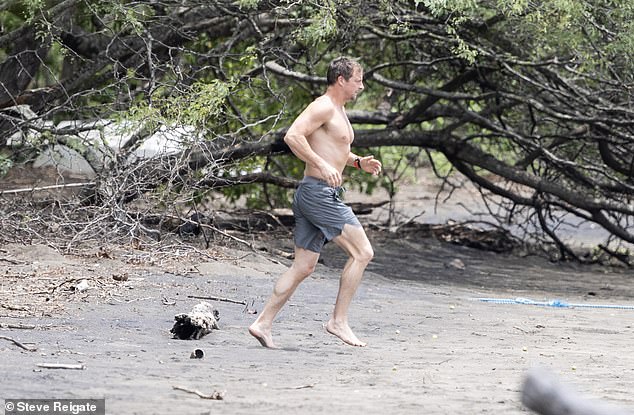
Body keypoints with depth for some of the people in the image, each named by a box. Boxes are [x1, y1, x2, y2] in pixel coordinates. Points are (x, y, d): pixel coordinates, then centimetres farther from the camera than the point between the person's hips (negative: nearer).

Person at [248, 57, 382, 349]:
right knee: (362, 253, -7)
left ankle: (263, 323, 7)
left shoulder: (338, 111, 21)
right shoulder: (323, 107, -11)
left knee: (304, 266, 9)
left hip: (317, 196, 10)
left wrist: (358, 162, 19)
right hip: (319, 192, -10)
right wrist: (323, 165, -27)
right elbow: (292, 136, -23)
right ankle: (339, 321, -3)